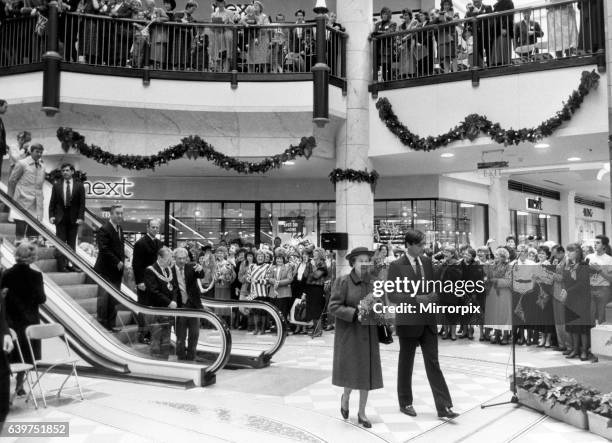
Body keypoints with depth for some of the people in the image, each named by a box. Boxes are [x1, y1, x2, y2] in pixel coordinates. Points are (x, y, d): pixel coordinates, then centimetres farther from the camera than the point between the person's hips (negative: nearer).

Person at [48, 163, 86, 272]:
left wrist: (80, 217, -9)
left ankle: (70, 264, 11)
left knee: (72, 243, 5)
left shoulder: (79, 185, 1)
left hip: (73, 218, 0)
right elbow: (52, 202, 6)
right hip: (60, 218, 1)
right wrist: (51, 215, -4)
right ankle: (61, 266, 3)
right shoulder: (57, 185, 5)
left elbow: (82, 203, -1)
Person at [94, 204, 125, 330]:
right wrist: (117, 263, -18)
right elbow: (104, 250, -20)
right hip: (106, 270, -8)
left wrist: (122, 261, 7)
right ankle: (102, 323, 9)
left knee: (114, 299, 10)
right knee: (104, 297, 0)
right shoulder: (104, 230, -14)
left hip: (117, 270, 8)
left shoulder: (119, 228, 13)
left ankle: (111, 324, 17)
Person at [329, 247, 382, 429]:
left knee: (367, 372, 6)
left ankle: (362, 413, 20)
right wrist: (356, 315, -22)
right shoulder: (342, 281, -9)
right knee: (351, 371, -3)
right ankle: (345, 397, 31)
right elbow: (334, 306, -13)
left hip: (368, 334, 4)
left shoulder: (371, 282, 5)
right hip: (349, 334, -4)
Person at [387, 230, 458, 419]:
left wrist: (434, 295, -7)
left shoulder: (427, 261, 7)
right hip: (408, 321, -4)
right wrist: (416, 299, -21)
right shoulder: (396, 266, -9)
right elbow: (392, 295, -13)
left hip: (428, 320, 4)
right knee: (406, 363, 10)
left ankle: (443, 406, 7)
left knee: (433, 363, 4)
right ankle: (405, 403, 26)